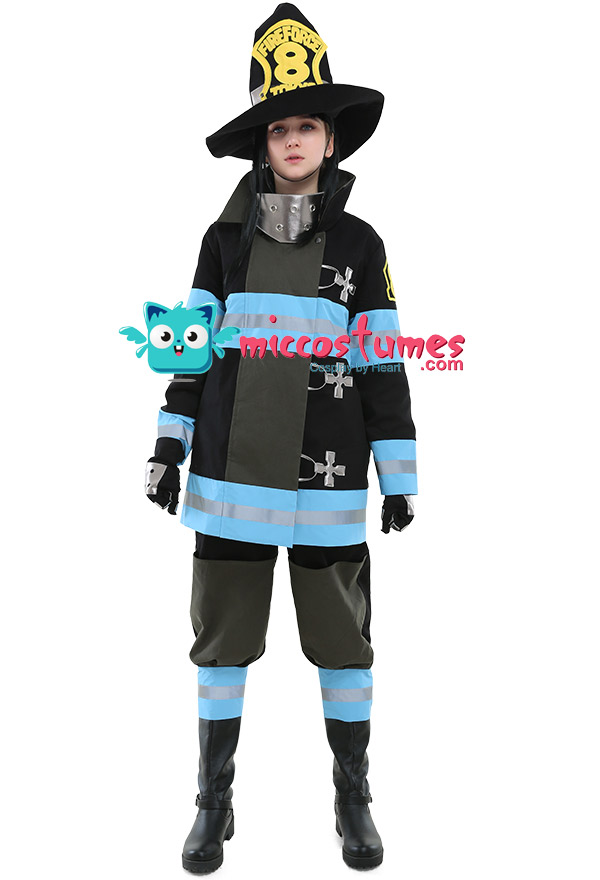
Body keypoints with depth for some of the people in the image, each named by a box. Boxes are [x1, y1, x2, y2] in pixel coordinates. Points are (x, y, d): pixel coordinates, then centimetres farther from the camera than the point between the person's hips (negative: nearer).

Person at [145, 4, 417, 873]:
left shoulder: (359, 243, 3)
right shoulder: (226, 237, 6)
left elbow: (383, 366, 1)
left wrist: (398, 479, 0)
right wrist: (168, 451, 6)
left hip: (327, 483, -1)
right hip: (230, 475, 1)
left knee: (341, 638, 9)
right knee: (223, 636, 9)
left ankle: (354, 798, 31)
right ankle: (214, 802, 29)